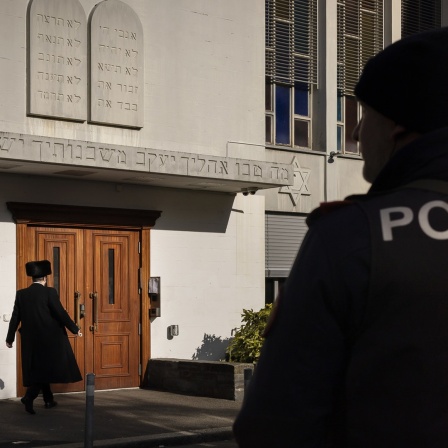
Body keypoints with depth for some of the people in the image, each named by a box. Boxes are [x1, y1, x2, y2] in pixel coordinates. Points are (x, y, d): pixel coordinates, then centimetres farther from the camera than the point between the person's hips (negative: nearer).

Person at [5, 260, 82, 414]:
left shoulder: (21, 294, 2)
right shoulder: (49, 292, -10)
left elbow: (15, 318, 5)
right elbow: (61, 313, -11)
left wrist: (10, 338, 15)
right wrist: (75, 329, -1)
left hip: (31, 339, 5)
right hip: (49, 338, -5)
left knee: (38, 370, 16)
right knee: (47, 369, 3)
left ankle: (49, 400, 24)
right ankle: (29, 397, -13)